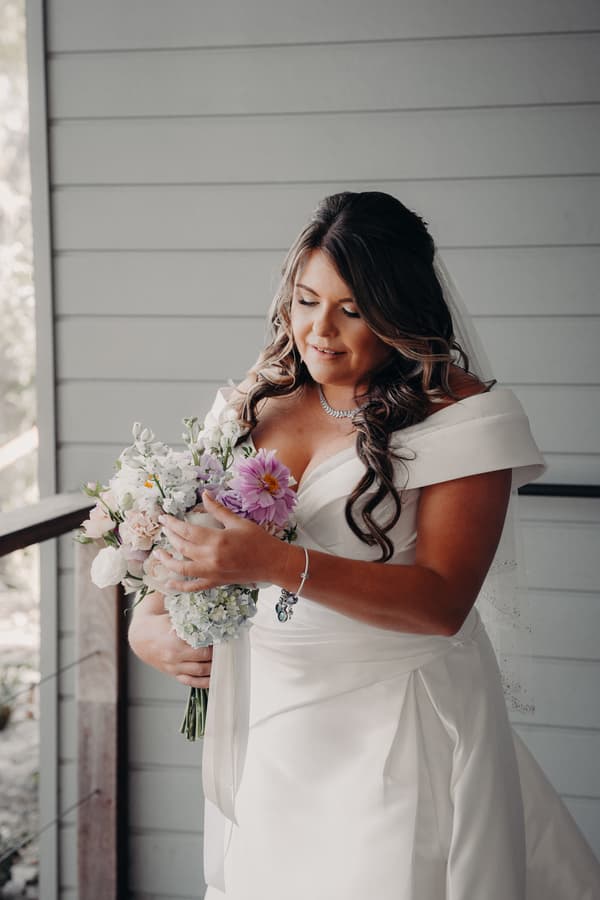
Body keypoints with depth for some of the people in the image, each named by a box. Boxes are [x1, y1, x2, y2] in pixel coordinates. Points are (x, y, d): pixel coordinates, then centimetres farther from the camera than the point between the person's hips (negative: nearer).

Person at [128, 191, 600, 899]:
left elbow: (442, 601, -19)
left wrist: (277, 563, -29)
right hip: (267, 707, 5)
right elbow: (179, 529, 13)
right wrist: (148, 622, -7)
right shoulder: (255, 401, 5)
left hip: (393, 715, -5)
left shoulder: (462, 413, -12)